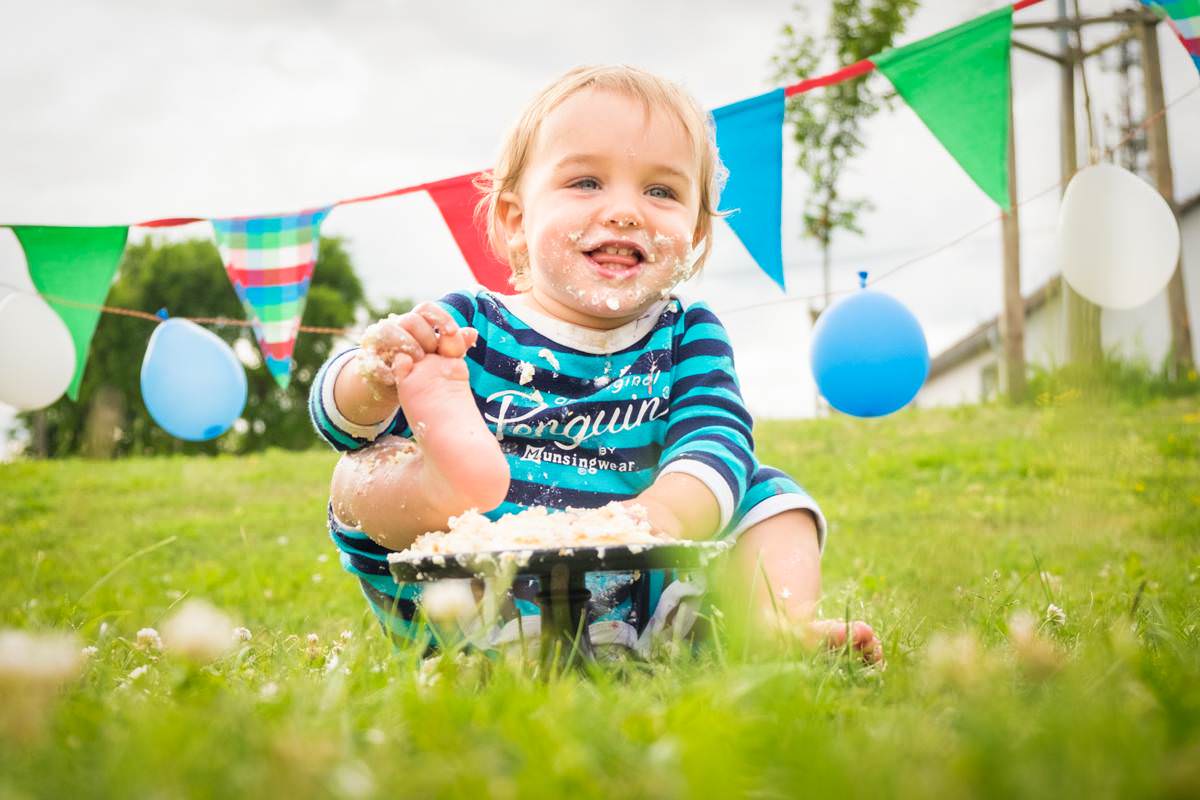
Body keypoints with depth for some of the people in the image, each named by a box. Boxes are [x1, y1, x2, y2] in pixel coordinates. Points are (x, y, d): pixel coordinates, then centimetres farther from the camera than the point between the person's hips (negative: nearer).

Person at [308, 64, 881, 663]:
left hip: (634, 605, 2)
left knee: (767, 489, -5)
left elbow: (717, 441, -13)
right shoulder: (468, 324, 3)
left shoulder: (688, 336, 7)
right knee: (363, 469, -18)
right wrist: (378, 377, -31)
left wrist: (665, 513, -37)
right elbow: (339, 421, -5)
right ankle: (447, 483, -52)